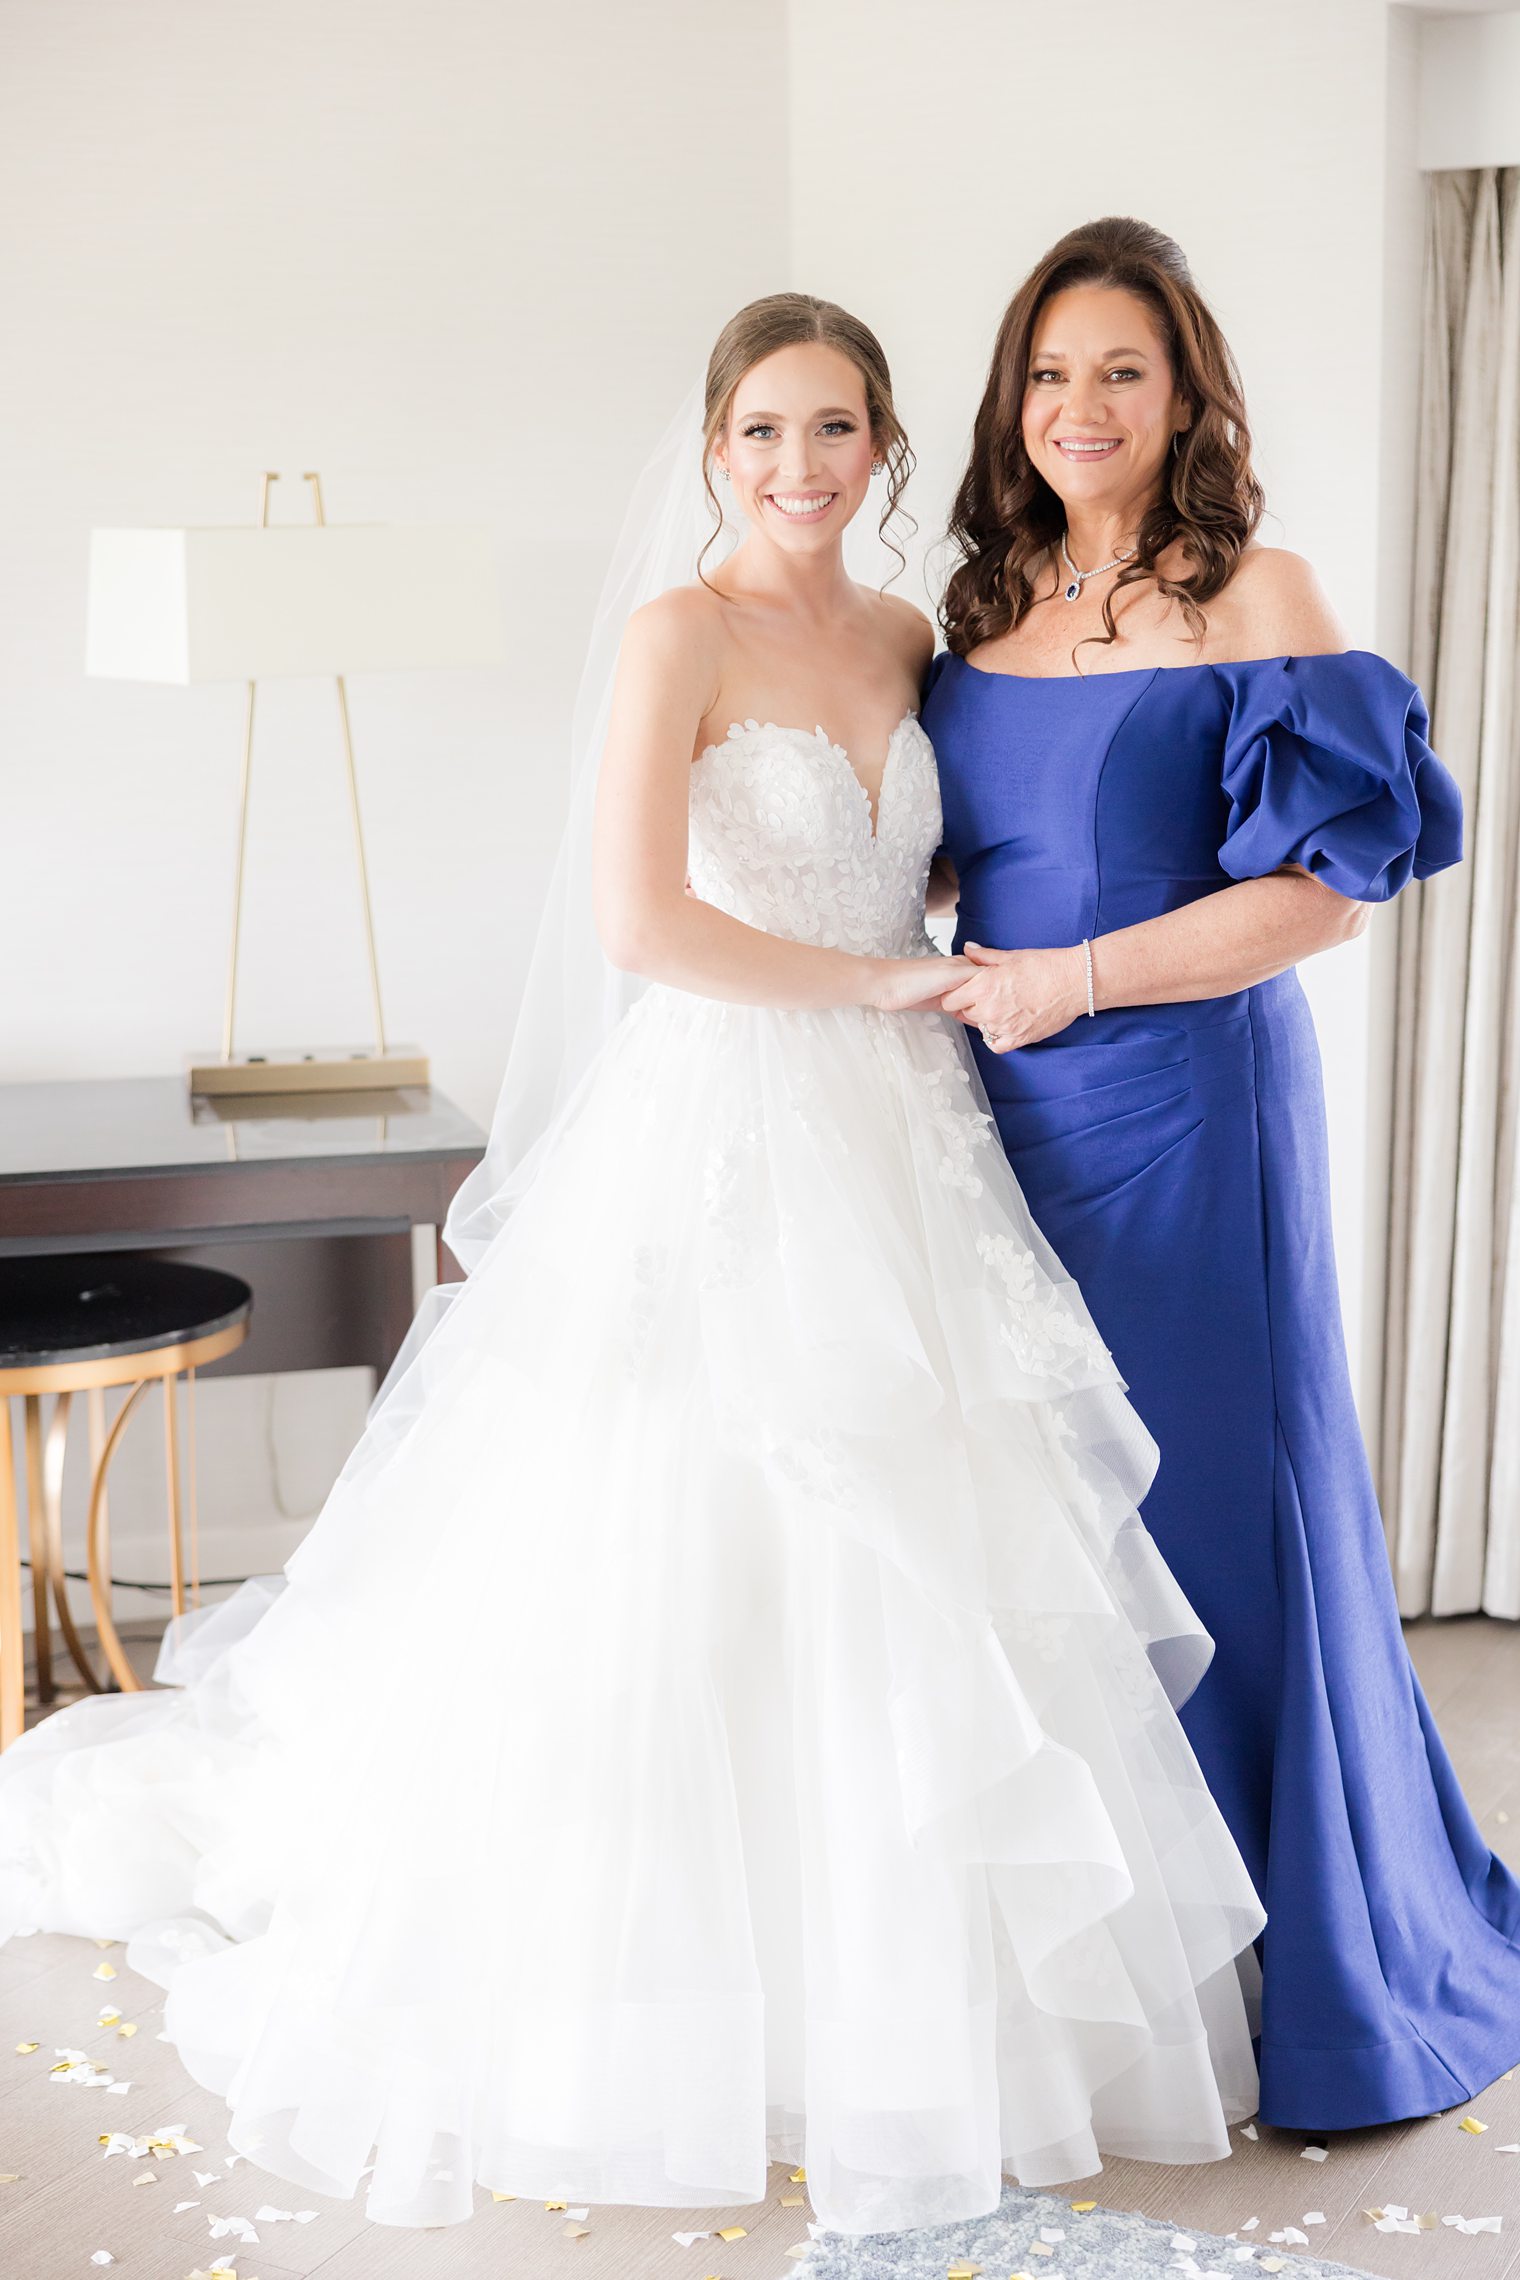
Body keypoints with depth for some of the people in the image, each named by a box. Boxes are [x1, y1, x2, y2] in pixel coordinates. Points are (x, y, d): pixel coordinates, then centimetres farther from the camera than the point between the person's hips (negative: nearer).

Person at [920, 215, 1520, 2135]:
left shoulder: (1253, 597, -6)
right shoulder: (982, 606, 11)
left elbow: (1331, 883, -12)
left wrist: (1077, 978, -13)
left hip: (1187, 1106, -5)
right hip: (1007, 1109, 6)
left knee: (1204, 1499, 0)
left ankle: (1302, 1975, 19)